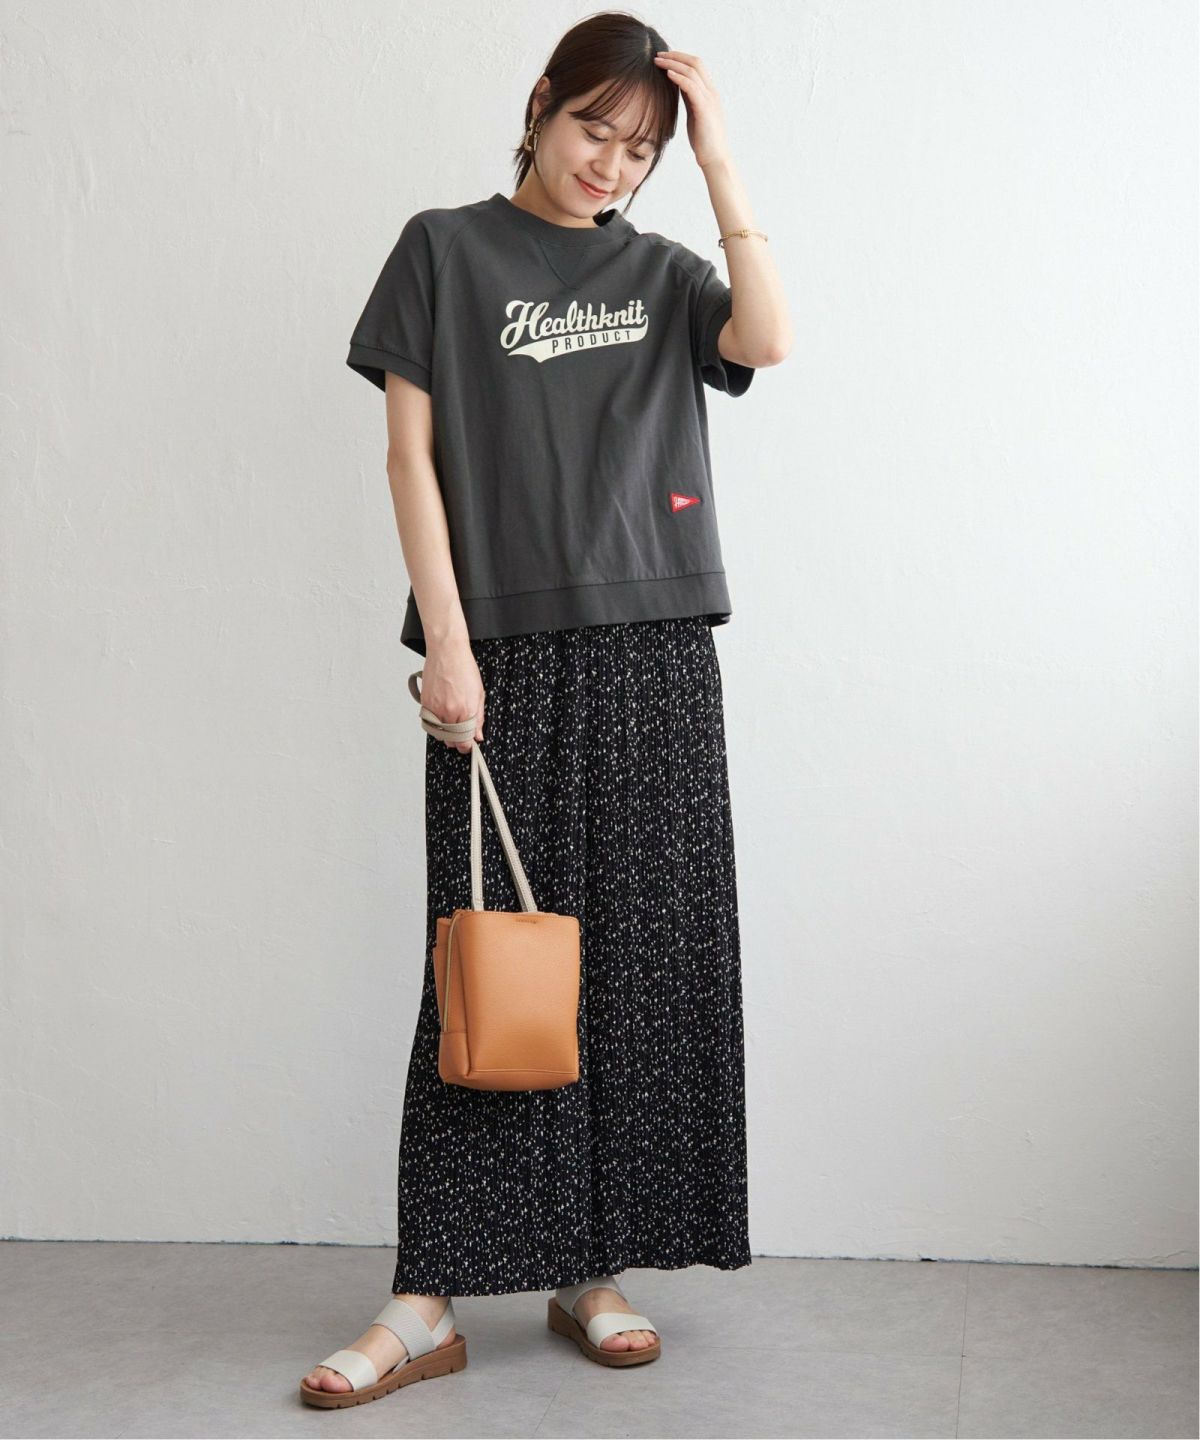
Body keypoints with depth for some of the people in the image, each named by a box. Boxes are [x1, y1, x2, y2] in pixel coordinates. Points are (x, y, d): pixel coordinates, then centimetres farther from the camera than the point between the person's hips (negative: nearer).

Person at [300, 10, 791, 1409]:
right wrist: (446, 643, -7)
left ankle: (594, 1267, 13)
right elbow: (411, 457, 1)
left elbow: (768, 339, -7)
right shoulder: (447, 251, 8)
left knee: (643, 959, 2)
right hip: (506, 653, -3)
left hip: (654, 656, 3)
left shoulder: (660, 272, 15)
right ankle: (430, 1300, 1)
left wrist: (718, 154, -4)